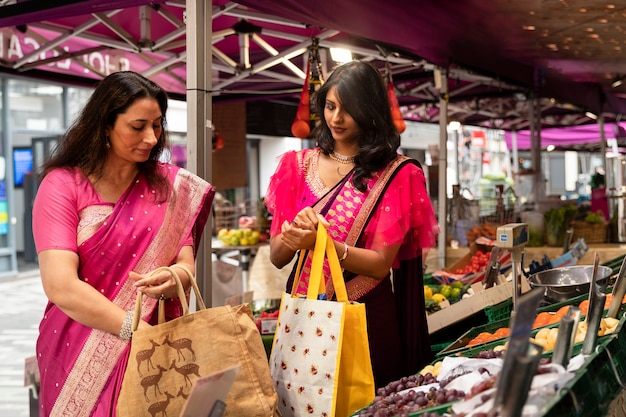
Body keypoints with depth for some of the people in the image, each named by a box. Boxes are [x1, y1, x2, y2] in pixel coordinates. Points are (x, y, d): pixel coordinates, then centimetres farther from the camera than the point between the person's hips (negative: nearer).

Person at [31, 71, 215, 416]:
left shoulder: (171, 185, 5)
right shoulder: (62, 185, -5)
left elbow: (186, 267, -1)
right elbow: (60, 286, -15)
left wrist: (172, 278, -25)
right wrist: (140, 331, -21)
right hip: (80, 350, -2)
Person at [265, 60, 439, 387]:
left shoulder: (395, 173, -4)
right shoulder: (299, 165, 6)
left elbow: (381, 263, -10)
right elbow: (276, 257, 3)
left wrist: (321, 242, -24)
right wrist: (292, 235, -18)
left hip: (366, 316, -3)